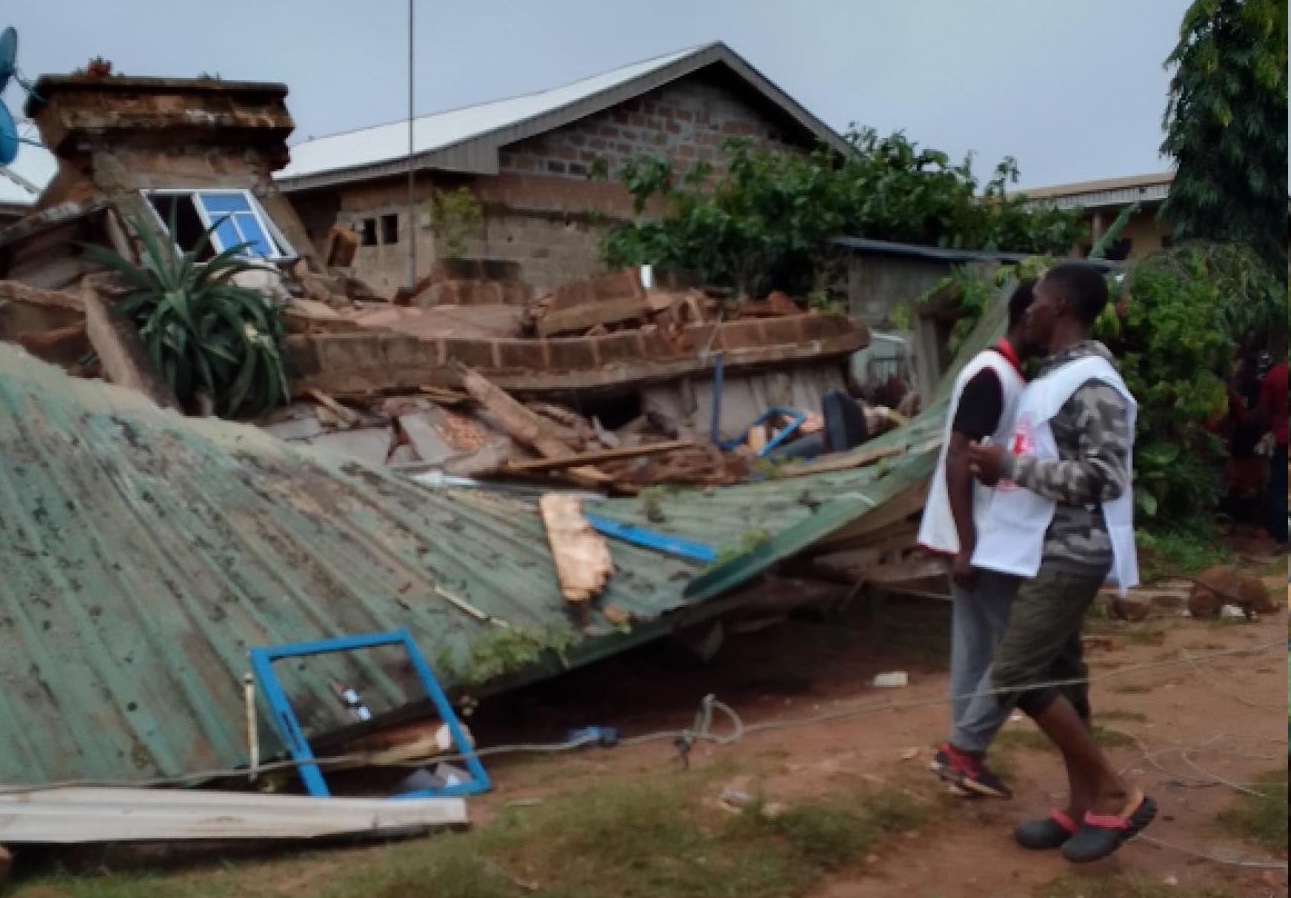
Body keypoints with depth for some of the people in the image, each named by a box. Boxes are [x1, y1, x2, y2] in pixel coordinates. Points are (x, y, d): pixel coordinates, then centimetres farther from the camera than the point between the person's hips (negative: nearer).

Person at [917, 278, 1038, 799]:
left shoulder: (1005, 375, 13)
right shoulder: (990, 376, -18)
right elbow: (957, 459, -23)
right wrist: (967, 545, -25)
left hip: (988, 535, 9)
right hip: (980, 539, -9)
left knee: (978, 646, 12)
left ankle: (962, 751, 19)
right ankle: (965, 749, 4)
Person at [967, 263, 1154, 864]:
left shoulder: (1092, 384, -17)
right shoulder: (1057, 375, 13)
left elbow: (1103, 477, -23)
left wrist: (1011, 465, -21)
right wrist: (1002, 467, 7)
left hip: (1068, 555, -10)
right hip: (1048, 551, 10)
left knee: (1017, 675, -11)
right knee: (1058, 676, 12)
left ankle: (1116, 794, 1)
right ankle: (1082, 806, 22)